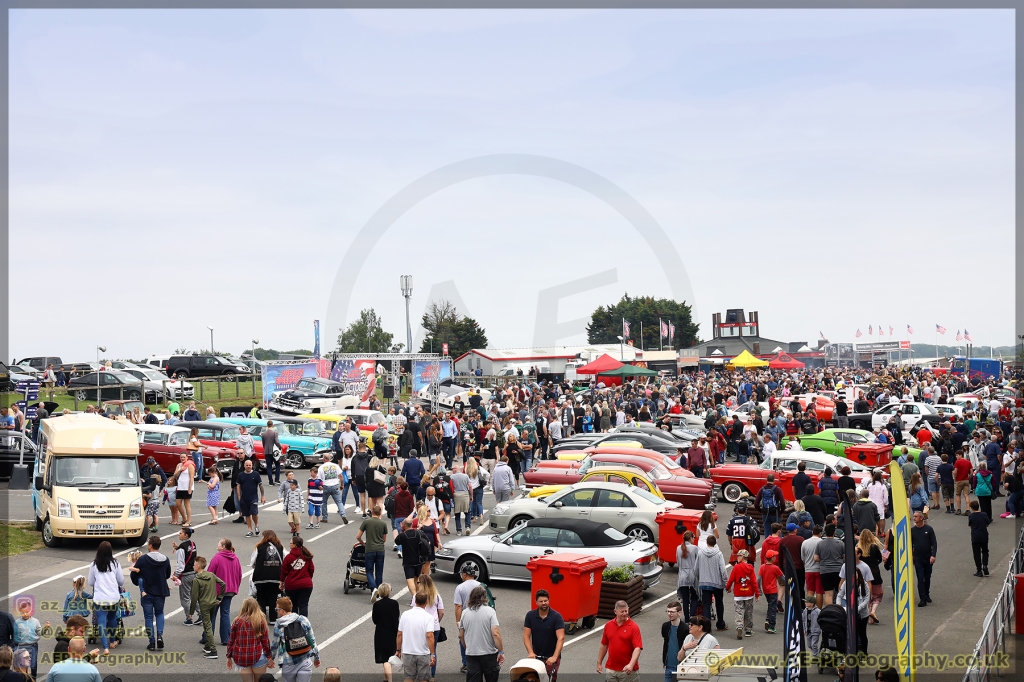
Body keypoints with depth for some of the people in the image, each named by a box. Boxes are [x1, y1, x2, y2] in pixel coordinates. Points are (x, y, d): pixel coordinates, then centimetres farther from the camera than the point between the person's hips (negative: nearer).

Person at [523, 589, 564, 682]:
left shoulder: (556, 617, -13)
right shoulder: (530, 615, -4)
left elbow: (561, 638, -20)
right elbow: (526, 636, -4)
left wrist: (554, 657, -31)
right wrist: (530, 652, -20)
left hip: (551, 657, -2)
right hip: (536, 656, 2)